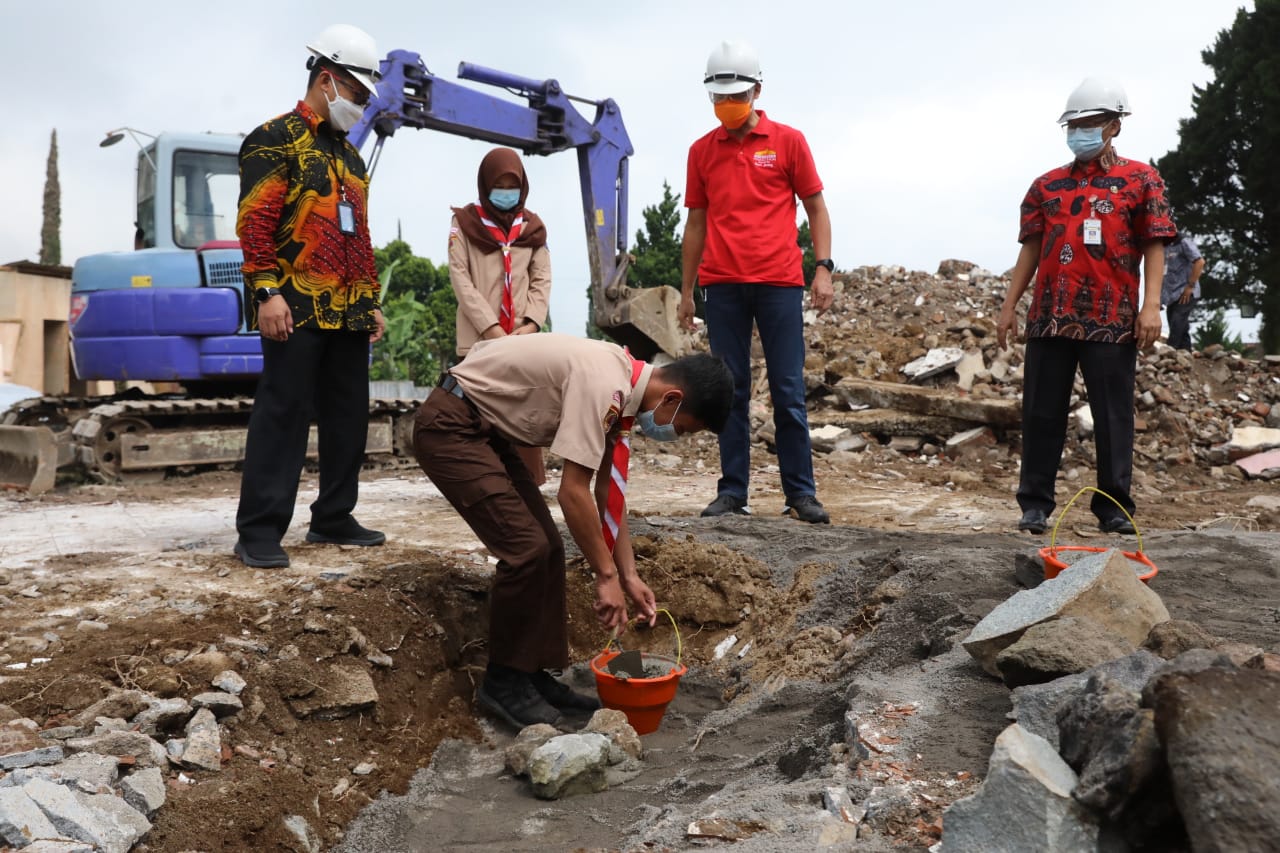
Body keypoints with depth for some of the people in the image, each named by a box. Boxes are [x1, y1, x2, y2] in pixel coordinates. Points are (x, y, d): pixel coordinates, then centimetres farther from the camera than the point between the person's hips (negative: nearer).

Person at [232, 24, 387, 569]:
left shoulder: (350, 156, 23)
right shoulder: (276, 140, -2)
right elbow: (255, 221, -11)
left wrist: (370, 301, 19)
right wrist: (267, 291, -19)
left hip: (348, 312, 8)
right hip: (297, 307, -8)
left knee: (348, 415, 8)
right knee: (283, 411, -8)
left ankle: (333, 518, 18)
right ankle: (259, 532, -4)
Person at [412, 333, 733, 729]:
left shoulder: (620, 387, 4)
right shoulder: (603, 385, -27)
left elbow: (608, 492, 9)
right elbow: (573, 492, -26)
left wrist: (629, 575, 8)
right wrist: (607, 575, -18)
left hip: (488, 430, 10)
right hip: (450, 427, -10)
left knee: (547, 548, 6)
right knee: (527, 548, -14)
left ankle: (535, 676, 15)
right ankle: (504, 683, 1)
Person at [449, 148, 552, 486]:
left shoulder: (532, 226, 15)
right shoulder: (465, 222, 6)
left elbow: (542, 279, 10)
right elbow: (460, 278, -2)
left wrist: (531, 323, -7)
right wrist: (490, 327, -12)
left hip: (522, 336, 3)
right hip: (479, 337, -2)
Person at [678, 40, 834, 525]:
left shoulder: (788, 141, 6)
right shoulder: (701, 151, 12)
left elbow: (816, 208, 8)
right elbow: (696, 224, 15)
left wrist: (823, 267, -4)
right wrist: (686, 291, 12)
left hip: (779, 283, -2)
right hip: (722, 286, 2)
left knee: (789, 393, 0)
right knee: (731, 393, 4)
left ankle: (800, 493, 6)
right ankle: (731, 492, 9)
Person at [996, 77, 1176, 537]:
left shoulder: (1141, 180, 6)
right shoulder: (1047, 185, 14)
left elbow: (1154, 246, 1)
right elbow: (1030, 249, 14)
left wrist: (1151, 305, -10)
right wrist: (1010, 305, 7)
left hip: (1113, 319, -3)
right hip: (1050, 317, 3)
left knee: (1113, 416, 2)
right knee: (1042, 413, 4)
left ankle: (1114, 507, 11)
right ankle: (1035, 503, 11)